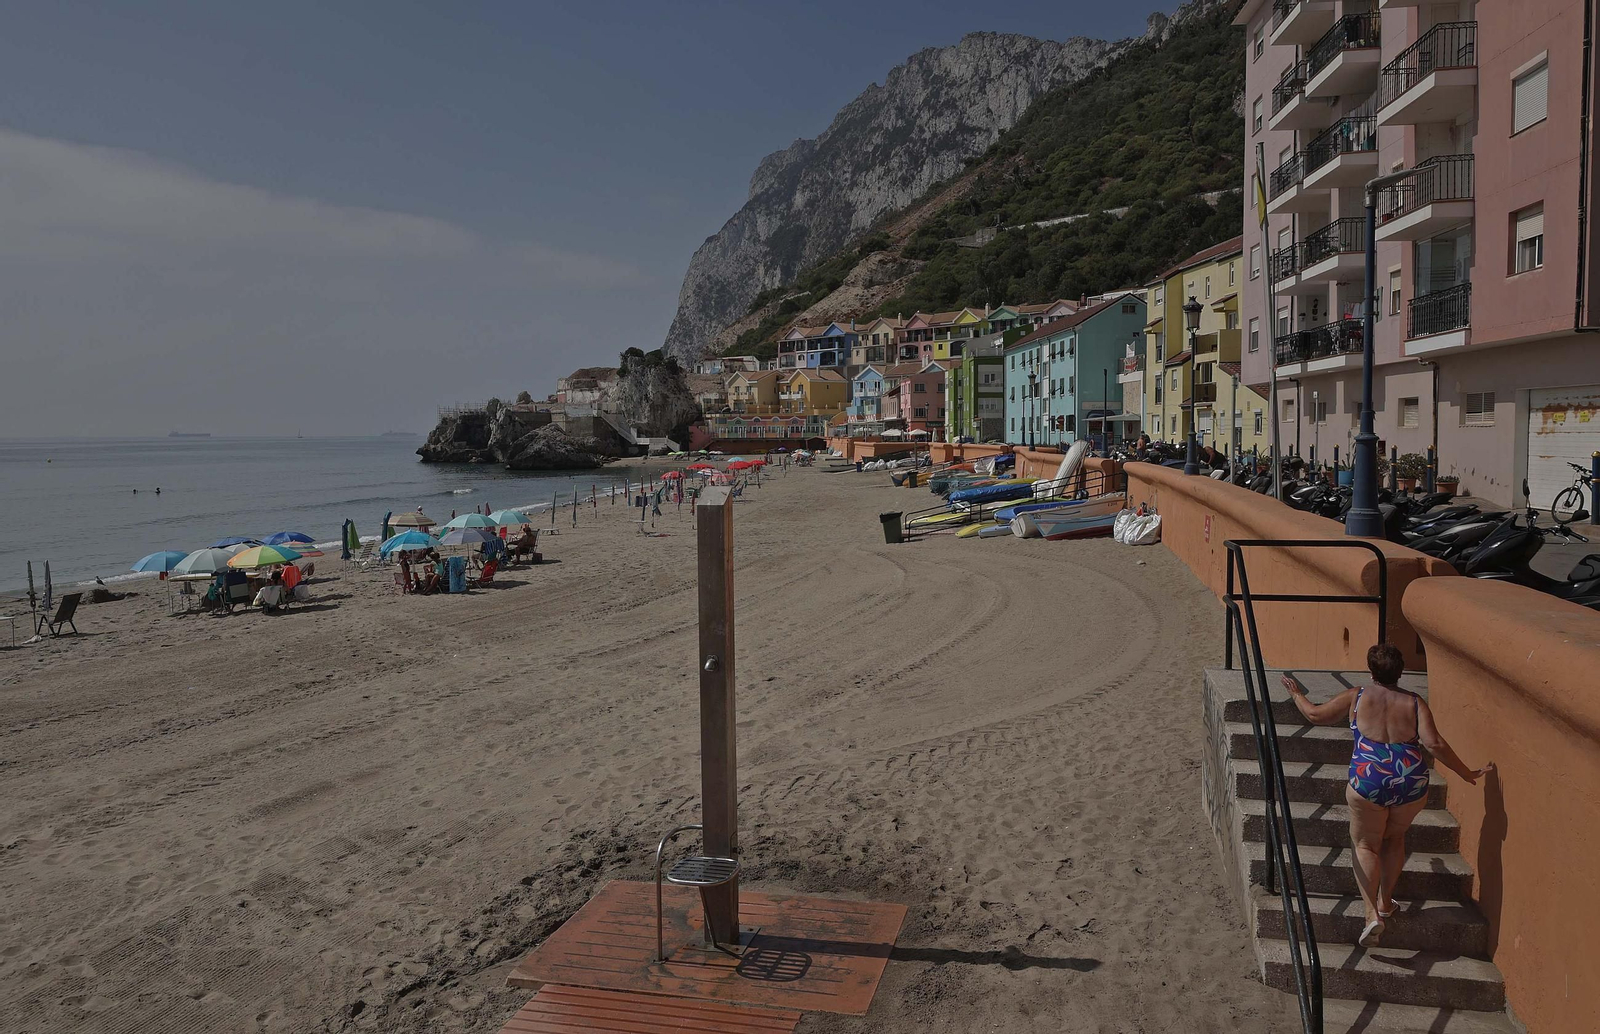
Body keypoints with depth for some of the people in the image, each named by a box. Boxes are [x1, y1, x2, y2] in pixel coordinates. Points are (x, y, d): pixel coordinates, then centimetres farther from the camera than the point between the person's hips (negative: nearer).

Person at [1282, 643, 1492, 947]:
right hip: (1411, 784, 3)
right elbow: (1434, 743, -7)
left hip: (1368, 782, -3)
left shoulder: (1356, 697, 2)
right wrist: (1468, 774, 3)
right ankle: (1385, 902, 35)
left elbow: (1315, 715, 10)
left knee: (1365, 845, 10)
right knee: (1394, 838, 27)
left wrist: (1296, 694, 28)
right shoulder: (1415, 703, 4)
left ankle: (1372, 914, -5)